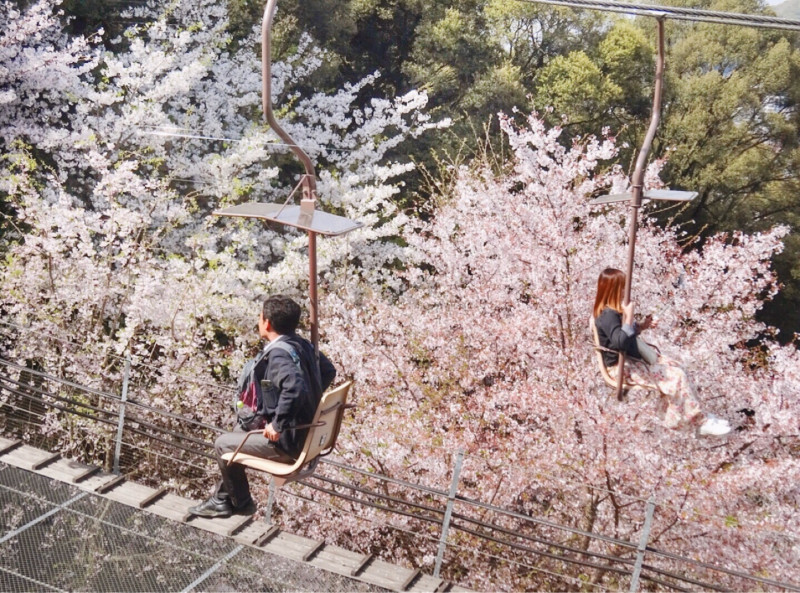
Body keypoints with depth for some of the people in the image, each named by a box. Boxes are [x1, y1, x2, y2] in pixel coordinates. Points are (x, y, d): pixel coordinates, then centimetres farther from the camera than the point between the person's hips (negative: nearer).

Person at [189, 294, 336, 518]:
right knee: (239, 431, 25)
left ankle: (240, 503, 27)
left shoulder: (279, 354, -24)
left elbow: (295, 388, -41)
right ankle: (221, 499, 34)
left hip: (288, 442, -9)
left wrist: (277, 424, -30)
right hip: (308, 432, 9)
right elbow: (329, 371, 16)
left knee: (223, 444, 6)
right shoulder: (302, 344, 2)